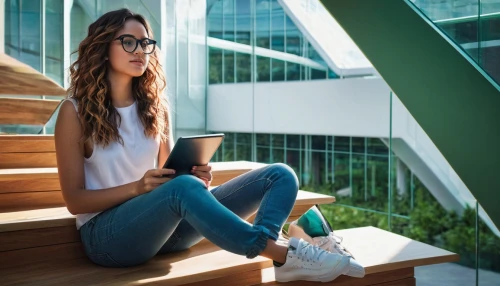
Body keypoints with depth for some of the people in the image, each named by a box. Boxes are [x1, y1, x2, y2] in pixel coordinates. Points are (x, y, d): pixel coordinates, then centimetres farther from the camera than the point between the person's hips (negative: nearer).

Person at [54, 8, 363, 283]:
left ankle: (265, 244, -41)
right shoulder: (75, 110, -4)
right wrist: (137, 187, -21)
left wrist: (196, 176, -10)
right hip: (107, 233, -5)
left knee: (280, 175, -10)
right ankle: (286, 254, -33)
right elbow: (74, 200, -5)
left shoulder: (155, 106, 10)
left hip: (166, 225, 5)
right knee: (183, 188, -40)